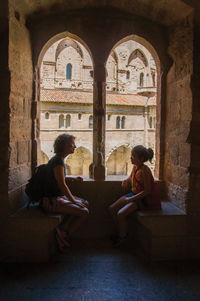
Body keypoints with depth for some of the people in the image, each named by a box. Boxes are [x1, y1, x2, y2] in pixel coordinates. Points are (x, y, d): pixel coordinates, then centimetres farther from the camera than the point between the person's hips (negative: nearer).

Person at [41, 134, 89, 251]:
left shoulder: (59, 159, 10)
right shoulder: (58, 161, -20)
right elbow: (62, 185, -21)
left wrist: (74, 178, 14)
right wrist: (74, 201, -12)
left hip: (58, 197, 10)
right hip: (51, 201, -10)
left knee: (85, 204, 11)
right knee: (84, 212, -14)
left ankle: (62, 229, 7)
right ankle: (65, 235, 4)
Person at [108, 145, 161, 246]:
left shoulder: (144, 170, -23)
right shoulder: (135, 166, 3)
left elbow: (147, 191, -23)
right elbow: (130, 178, 24)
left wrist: (130, 199, -23)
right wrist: (126, 181, 0)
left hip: (144, 198, -9)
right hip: (134, 194, 9)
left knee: (121, 214, -21)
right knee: (112, 209, 3)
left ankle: (122, 237, 5)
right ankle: (122, 231, 20)